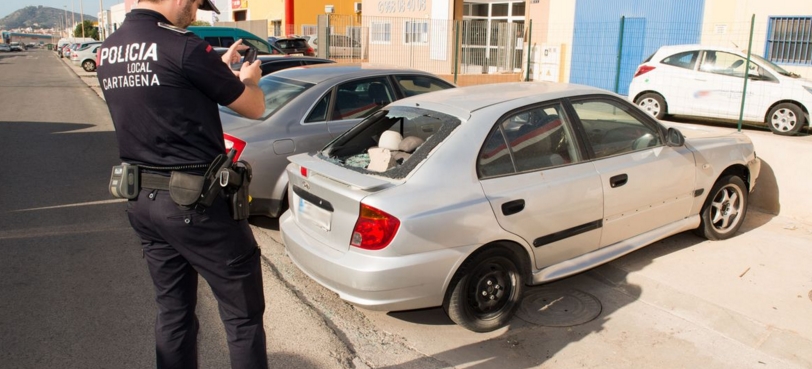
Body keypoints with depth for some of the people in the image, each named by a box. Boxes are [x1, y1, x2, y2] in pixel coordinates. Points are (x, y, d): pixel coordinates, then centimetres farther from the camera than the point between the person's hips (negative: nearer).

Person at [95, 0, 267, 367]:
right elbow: (254, 107, -5)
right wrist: (248, 78, 16)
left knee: (173, 310, 19)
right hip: (196, 200, -8)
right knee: (243, 313, 5)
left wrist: (220, 69, 25)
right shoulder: (183, 47, -16)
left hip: (141, 199, 8)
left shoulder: (108, 51, 8)